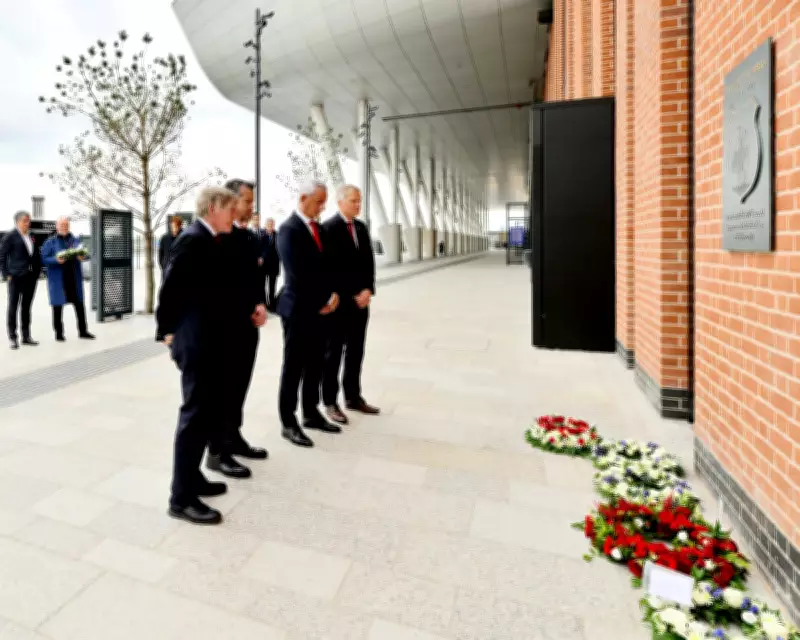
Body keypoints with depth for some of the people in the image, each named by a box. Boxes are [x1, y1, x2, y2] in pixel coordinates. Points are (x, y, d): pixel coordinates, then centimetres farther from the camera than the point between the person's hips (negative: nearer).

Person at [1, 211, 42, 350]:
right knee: (13, 307, 2)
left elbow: (37, 256, 16)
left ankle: (26, 336, 18)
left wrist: (37, 271, 8)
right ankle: (12, 337, 8)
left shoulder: (32, 237, 11)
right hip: (16, 277, -5)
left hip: (31, 277, 5)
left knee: (26, 307, 11)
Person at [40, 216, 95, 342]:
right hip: (58, 279, -3)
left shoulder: (75, 241, 12)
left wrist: (82, 257, -11)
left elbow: (84, 254, 11)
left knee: (79, 304, 4)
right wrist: (56, 260, -22)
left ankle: (83, 331, 12)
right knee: (58, 305, 3)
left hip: (74, 278, 3)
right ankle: (58, 333, 11)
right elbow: (44, 259, -4)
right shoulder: (50, 242, 1)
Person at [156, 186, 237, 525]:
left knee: (211, 412, 16)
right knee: (196, 415, -2)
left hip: (209, 341, 10)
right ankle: (182, 497, 10)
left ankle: (191, 477, 31)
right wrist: (167, 330, -8)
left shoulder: (210, 240, 13)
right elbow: (169, 289, -17)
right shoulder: (193, 239, -16)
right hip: (195, 342, -10)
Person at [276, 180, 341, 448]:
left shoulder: (317, 227, 13)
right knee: (294, 366, 2)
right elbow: (298, 274, -19)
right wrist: (323, 301, -11)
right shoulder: (289, 229, -13)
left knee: (315, 363, 14)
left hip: (319, 307, 8)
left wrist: (332, 294, 1)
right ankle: (288, 423, 14)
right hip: (298, 308, -7)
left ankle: (311, 413, 28)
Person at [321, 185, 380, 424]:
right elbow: (333, 268, -16)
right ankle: (330, 402, 15)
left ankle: (353, 397, 25)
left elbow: (368, 262, 11)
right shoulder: (329, 228, -10)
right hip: (338, 302, -6)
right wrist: (354, 294, -15)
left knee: (356, 352, 13)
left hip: (361, 301, 7)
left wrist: (367, 291, -4)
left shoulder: (361, 227, 12)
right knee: (333, 353, 4)